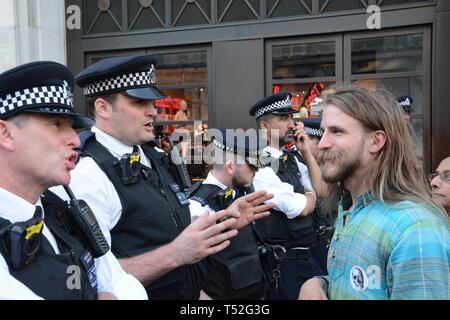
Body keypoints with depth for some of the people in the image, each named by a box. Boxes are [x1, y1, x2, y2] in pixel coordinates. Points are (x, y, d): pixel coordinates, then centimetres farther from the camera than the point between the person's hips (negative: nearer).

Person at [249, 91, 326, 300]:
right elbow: (301, 208, -20)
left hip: (306, 257, 8)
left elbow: (320, 190, 8)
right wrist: (310, 195, 3)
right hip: (282, 262, -8)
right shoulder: (260, 165, -20)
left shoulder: (292, 157, 6)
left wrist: (307, 152, -1)